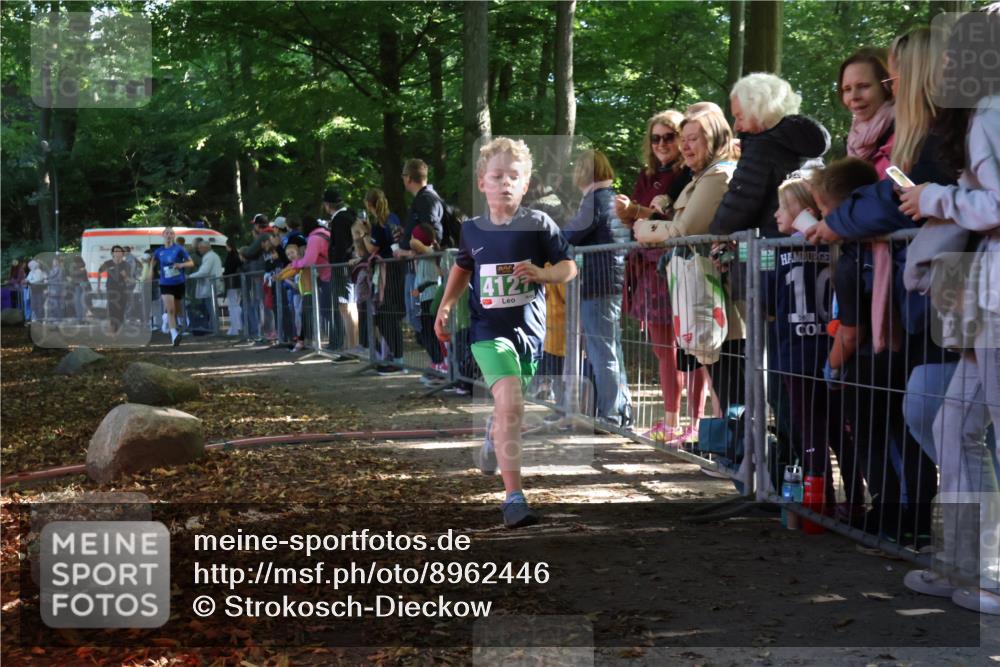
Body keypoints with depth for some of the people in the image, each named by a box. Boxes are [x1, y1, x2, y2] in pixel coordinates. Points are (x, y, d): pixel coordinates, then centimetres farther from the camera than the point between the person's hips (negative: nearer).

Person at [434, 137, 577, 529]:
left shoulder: (538, 225, -4)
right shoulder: (472, 230, 4)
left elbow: (569, 267, 1)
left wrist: (542, 274, -18)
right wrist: (445, 306, 16)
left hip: (528, 328, 1)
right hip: (488, 330, -1)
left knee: (509, 405, 17)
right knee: (510, 403, -21)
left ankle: (493, 434, 57)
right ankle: (514, 497, -20)